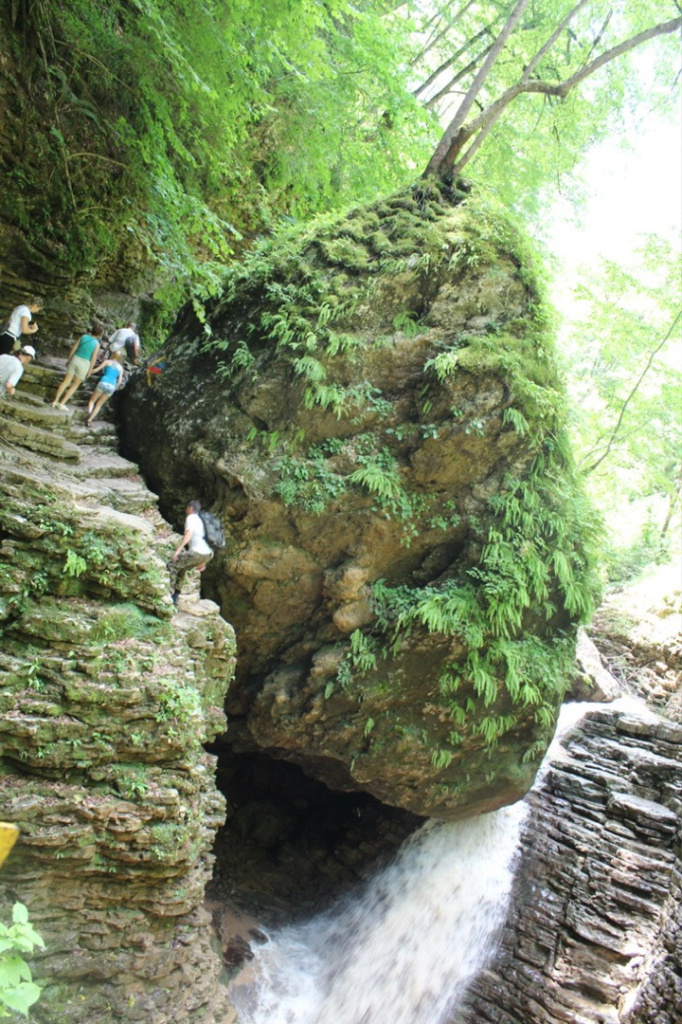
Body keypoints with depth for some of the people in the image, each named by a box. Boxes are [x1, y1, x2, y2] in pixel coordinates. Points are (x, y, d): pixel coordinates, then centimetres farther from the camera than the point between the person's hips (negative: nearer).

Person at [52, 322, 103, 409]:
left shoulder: (83, 337, 3)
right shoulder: (97, 344, -7)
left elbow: (73, 349, 5)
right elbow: (93, 359, -7)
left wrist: (69, 360, 15)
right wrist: (90, 370, 2)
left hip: (75, 359, 3)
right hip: (85, 363, -3)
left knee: (66, 382, 9)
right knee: (75, 385, 9)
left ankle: (55, 401, 9)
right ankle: (62, 403, 5)